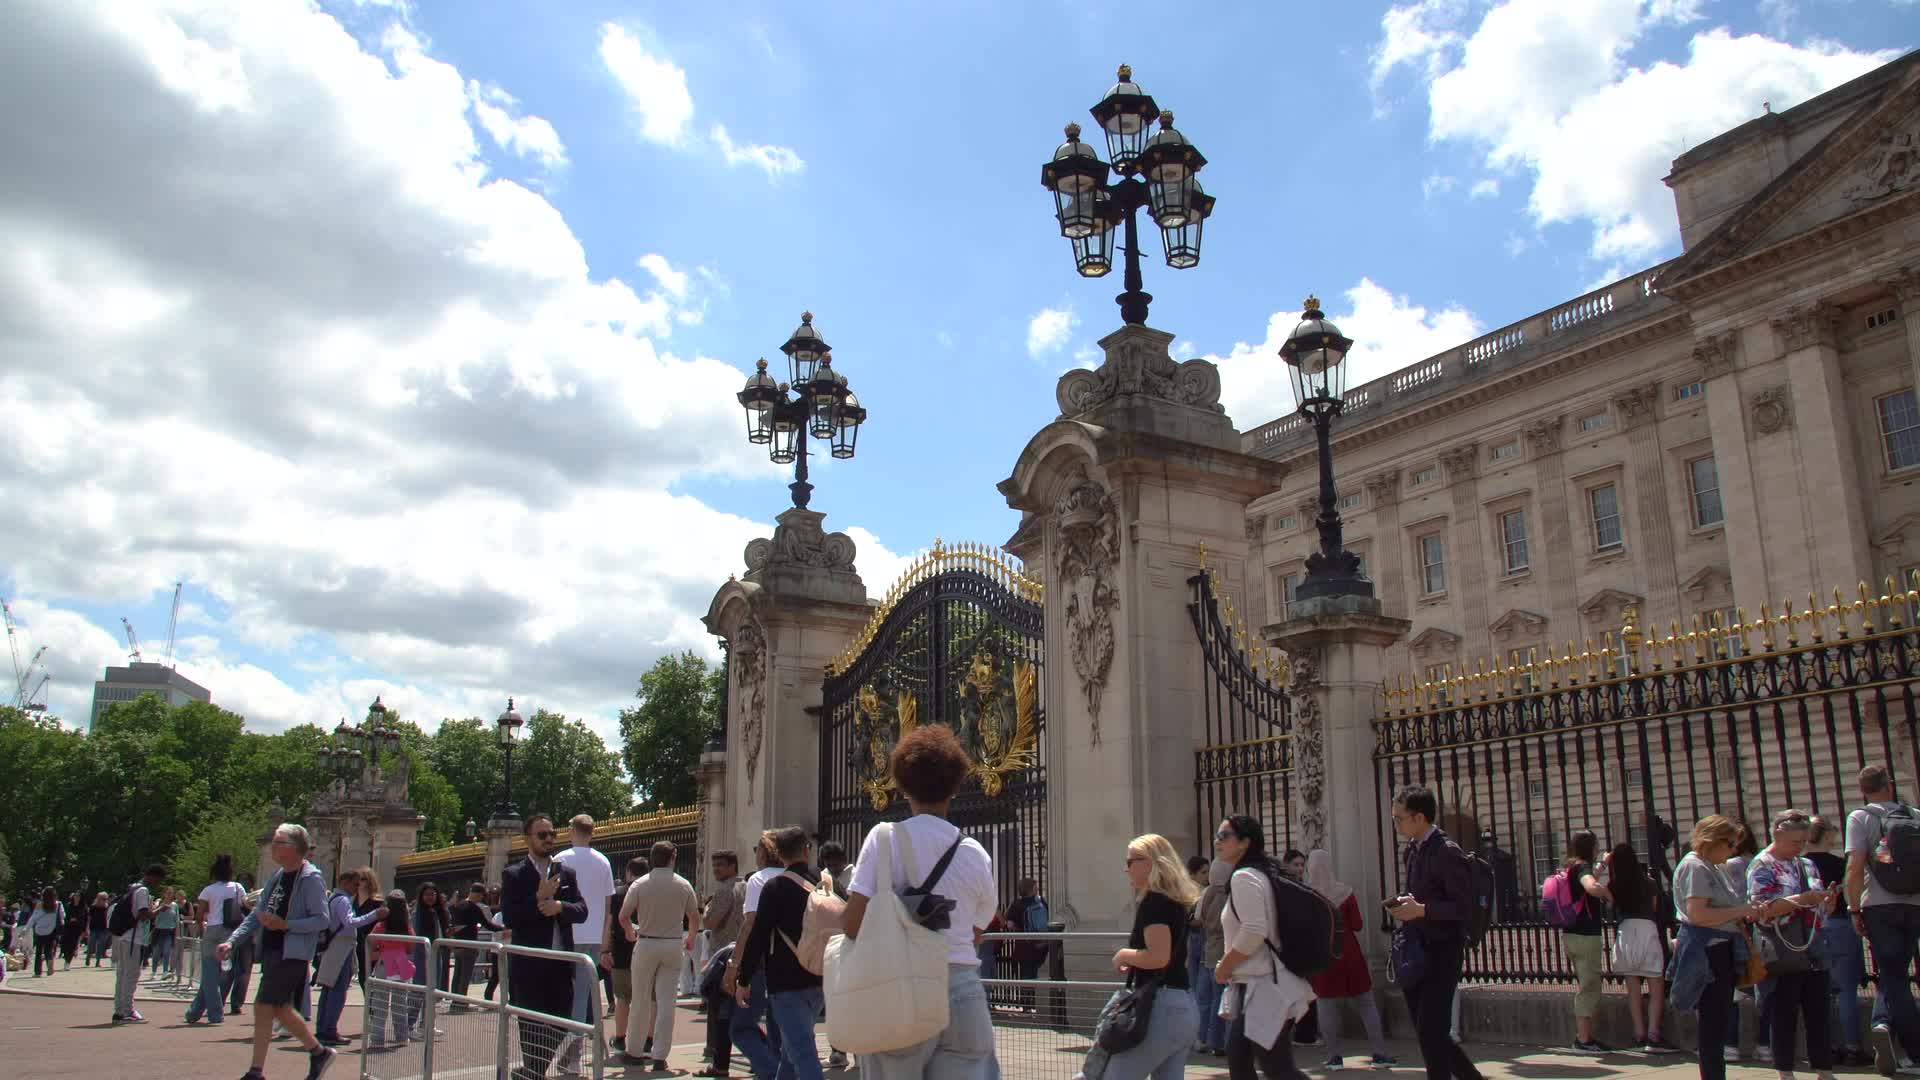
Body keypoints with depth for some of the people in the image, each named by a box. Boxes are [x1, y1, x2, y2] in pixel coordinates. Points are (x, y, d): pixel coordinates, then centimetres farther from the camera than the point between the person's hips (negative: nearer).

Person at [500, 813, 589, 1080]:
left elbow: (582, 911, 3)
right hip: (529, 967, -4)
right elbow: (508, 918, -12)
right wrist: (539, 898, -20)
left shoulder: (566, 873, 10)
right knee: (532, 1032, 0)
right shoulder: (514, 875, -2)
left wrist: (559, 905, -15)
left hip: (561, 965, 4)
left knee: (559, 1029, 9)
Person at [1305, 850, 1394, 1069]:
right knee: (1365, 1003, 8)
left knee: (1327, 1005, 5)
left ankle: (1334, 1056, 5)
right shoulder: (1344, 891, -7)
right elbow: (1357, 925, -4)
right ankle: (1379, 1053, 7)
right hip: (1348, 953, 0)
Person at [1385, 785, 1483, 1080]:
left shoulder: (1447, 852, -14)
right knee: (1427, 1031, 13)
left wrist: (1421, 910, -23)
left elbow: (1463, 906, -17)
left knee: (1431, 1032, -7)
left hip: (1442, 951, -9)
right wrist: (1403, 903, 3)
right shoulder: (1414, 849, 12)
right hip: (1417, 951, 9)